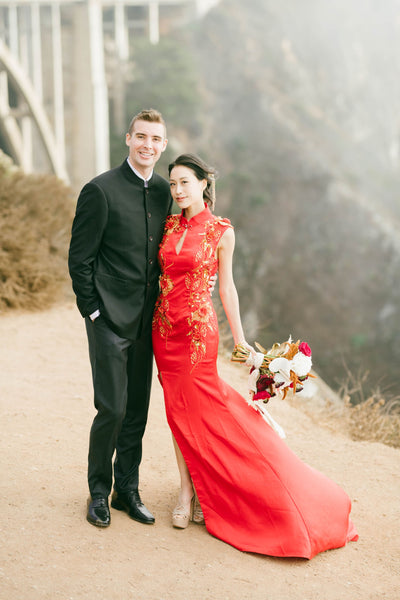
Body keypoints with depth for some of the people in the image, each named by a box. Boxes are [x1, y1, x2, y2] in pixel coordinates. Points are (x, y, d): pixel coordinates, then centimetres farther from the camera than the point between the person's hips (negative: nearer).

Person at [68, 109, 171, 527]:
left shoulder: (164, 191, 9)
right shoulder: (100, 190, -10)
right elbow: (79, 258, -8)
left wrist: (159, 307, 10)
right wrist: (93, 311, -9)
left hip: (146, 319, 6)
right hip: (110, 319, -6)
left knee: (138, 409, 12)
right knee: (112, 408, -4)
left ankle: (127, 489, 26)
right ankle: (98, 491, 17)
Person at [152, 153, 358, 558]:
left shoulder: (221, 231, -4)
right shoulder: (169, 225, 7)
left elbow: (226, 287, 1)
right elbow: (160, 273, 13)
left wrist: (239, 339, 1)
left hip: (197, 326, -4)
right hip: (164, 326, 4)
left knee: (197, 409, -2)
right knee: (177, 410, 8)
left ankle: (198, 492, 16)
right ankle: (187, 491, 19)